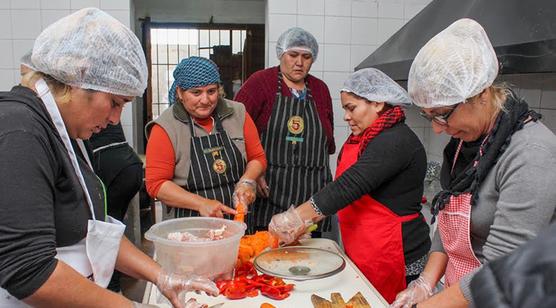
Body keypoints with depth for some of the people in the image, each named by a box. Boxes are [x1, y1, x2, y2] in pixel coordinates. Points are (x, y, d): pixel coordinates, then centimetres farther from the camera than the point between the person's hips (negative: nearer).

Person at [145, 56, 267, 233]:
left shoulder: (238, 114, 0)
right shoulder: (165, 127, -9)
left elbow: (258, 157, 9)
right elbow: (156, 185, -11)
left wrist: (247, 182, -11)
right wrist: (201, 204, -21)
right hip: (190, 227, -2)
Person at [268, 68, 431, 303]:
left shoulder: (395, 141, -18)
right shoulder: (365, 139, 12)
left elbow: (349, 187, -25)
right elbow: (341, 188, 13)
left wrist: (295, 218, -20)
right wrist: (304, 223, 3)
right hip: (362, 257, 8)